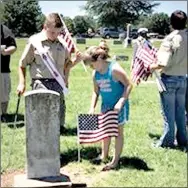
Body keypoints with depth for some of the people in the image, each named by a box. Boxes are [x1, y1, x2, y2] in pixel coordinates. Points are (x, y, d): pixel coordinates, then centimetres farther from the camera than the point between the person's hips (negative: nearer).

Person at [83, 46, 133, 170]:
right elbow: (96, 92, 10)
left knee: (118, 131, 4)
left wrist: (120, 102, -24)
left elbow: (128, 85, -18)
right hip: (106, 105, 7)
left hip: (118, 105, -7)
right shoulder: (95, 74, 1)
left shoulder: (114, 69, -20)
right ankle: (104, 155, 32)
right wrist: (92, 107, 1)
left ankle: (116, 160, 12)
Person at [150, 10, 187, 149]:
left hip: (169, 78, -5)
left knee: (169, 112, 5)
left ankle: (167, 141, 16)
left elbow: (163, 63, -22)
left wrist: (152, 67, -5)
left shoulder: (170, 39, -17)